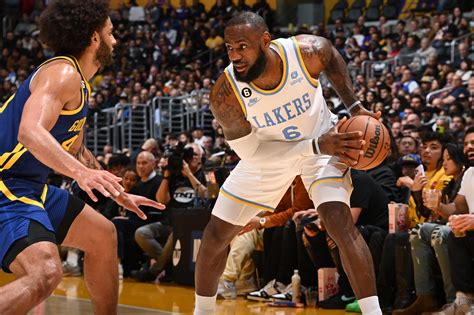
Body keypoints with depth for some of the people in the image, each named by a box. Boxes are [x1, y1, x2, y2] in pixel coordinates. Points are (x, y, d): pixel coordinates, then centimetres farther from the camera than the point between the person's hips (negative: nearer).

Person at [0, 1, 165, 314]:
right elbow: (30, 132, -33)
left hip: (31, 187, 11)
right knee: (45, 273, -30)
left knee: (103, 235, 21)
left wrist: (119, 194, 32)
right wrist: (81, 172, -46)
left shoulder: (79, 84, 16)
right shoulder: (62, 73, -16)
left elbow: (74, 151, 29)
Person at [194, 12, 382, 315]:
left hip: (321, 139, -1)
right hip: (266, 153, 1)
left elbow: (333, 58, -3)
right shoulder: (225, 95, -32)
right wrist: (317, 146, -35)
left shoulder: (308, 52, -30)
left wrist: (354, 106, -8)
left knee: (340, 221, -22)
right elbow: (251, 152, -25)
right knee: (216, 235, 3)